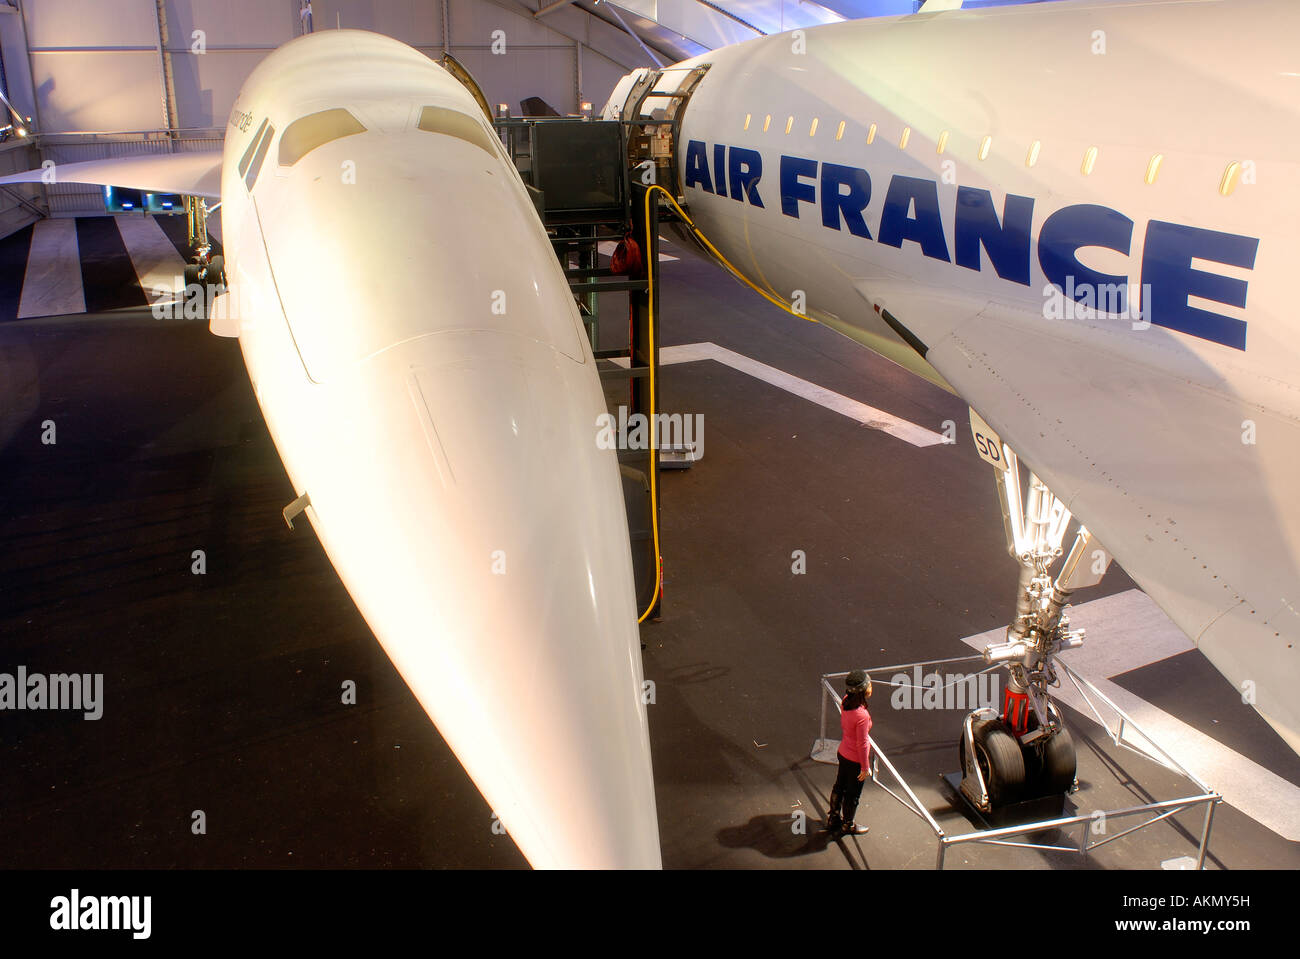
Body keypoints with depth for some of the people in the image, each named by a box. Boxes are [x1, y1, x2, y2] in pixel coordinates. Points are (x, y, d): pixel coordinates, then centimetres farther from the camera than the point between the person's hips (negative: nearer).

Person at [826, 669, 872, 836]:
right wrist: (865, 767, -13)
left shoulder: (845, 702, -12)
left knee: (839, 786, 25)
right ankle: (847, 825, 37)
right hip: (855, 759, -7)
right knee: (853, 794, 16)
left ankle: (833, 819, 44)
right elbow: (862, 744, -24)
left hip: (843, 752, 7)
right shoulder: (862, 715, -34)